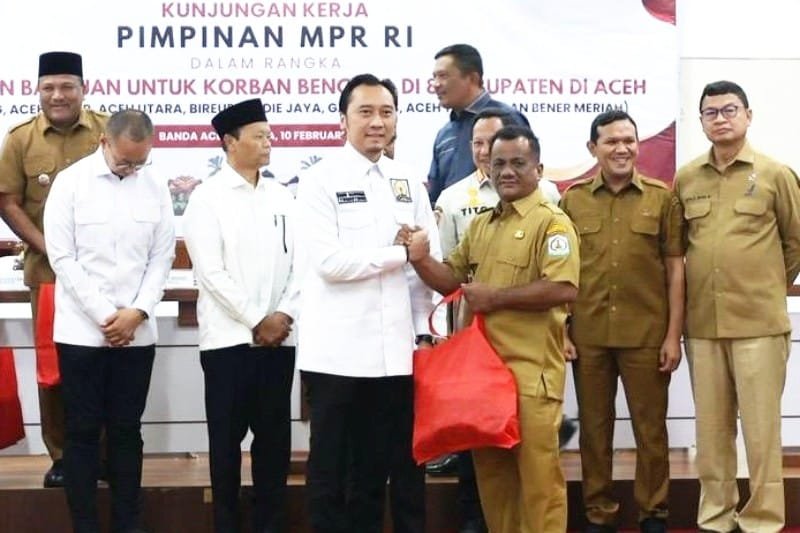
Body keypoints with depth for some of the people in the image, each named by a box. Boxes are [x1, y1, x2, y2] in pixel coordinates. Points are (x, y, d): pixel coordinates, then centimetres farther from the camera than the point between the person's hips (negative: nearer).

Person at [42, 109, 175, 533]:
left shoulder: (156, 186, 4)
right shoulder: (70, 182, -4)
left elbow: (162, 257, 4)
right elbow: (62, 257, -7)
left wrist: (137, 312, -9)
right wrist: (104, 315, -11)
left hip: (137, 332, 2)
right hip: (82, 331, -2)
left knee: (126, 430, 9)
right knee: (83, 431, 3)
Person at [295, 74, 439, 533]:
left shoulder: (410, 183, 10)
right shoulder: (321, 180, -5)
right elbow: (328, 261, -16)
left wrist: (423, 330, 2)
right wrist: (396, 251, -8)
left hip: (393, 349, 4)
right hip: (338, 350, -4)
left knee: (377, 462, 13)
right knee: (331, 464, 7)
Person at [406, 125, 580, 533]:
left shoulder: (551, 221, -6)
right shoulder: (480, 225, 17)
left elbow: (563, 288, -19)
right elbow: (452, 279, 20)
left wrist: (495, 297, -14)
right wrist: (422, 261, -1)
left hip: (530, 368, -7)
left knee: (536, 470, -1)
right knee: (490, 468, 14)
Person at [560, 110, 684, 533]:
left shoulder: (662, 198, 2)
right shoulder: (572, 200, 5)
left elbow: (675, 269, 2)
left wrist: (674, 335, -3)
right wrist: (561, 331, 1)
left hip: (647, 335, -1)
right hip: (588, 336, 1)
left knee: (650, 429, 7)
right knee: (594, 429, 10)